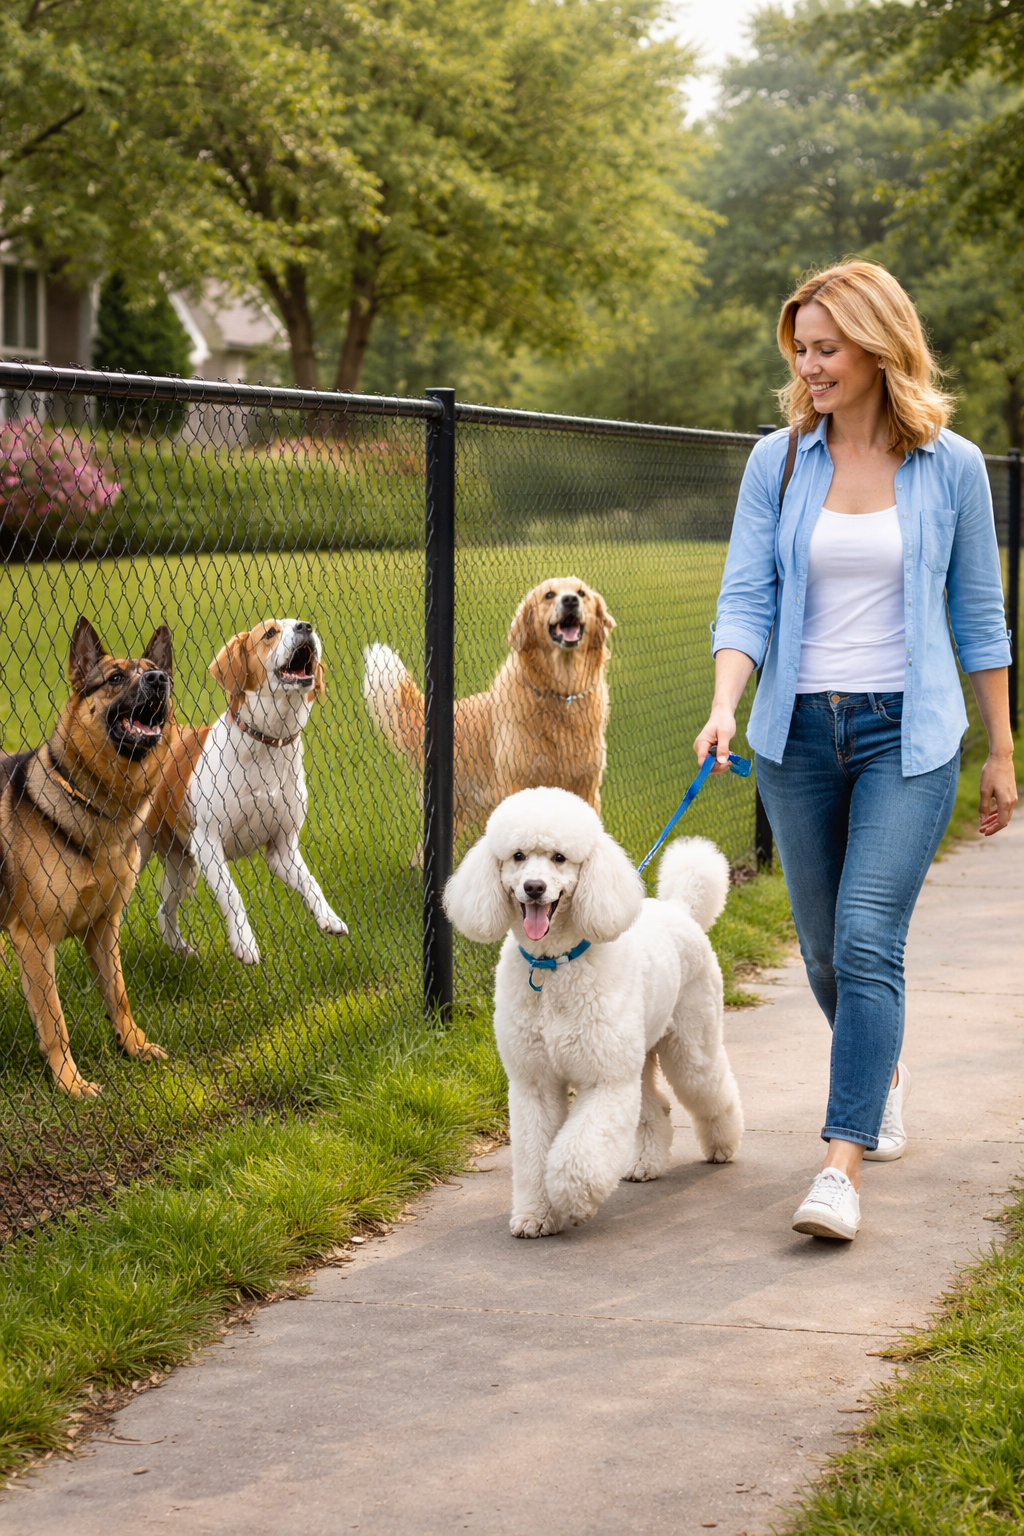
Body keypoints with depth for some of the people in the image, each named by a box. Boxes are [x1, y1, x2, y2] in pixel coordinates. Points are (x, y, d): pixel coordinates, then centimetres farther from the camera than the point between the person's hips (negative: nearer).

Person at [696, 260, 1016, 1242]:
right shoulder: (778, 463, 2)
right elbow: (745, 599, -3)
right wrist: (724, 708, -21)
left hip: (906, 732, -3)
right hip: (798, 731, 3)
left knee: (868, 942, -16)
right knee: (823, 948, 13)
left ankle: (842, 1167, -16)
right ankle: (884, 1074, 42)